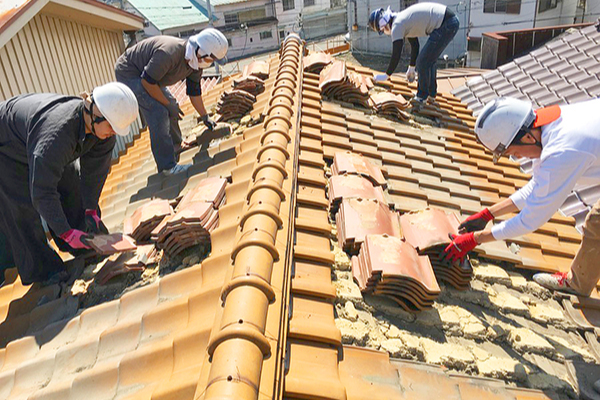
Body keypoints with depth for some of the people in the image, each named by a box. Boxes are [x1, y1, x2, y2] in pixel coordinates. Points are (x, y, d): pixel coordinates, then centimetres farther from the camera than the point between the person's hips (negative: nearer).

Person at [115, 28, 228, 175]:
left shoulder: (195, 60, -7)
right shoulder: (169, 53, -36)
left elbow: (194, 91, 5)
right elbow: (148, 81, -31)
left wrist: (205, 117, 8)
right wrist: (168, 105, -22)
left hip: (148, 75, 9)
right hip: (128, 73, -9)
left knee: (171, 107, 12)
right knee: (158, 112, -20)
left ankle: (176, 148, 32)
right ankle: (167, 166, -16)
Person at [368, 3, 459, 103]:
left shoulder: (397, 25, -12)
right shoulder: (403, 20, 17)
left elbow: (396, 55, -13)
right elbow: (414, 45, 27)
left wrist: (386, 76, -1)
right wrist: (411, 68, 35)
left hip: (446, 25, -10)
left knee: (423, 62, -3)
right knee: (430, 60, 21)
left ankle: (422, 97, 11)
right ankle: (431, 94, 33)